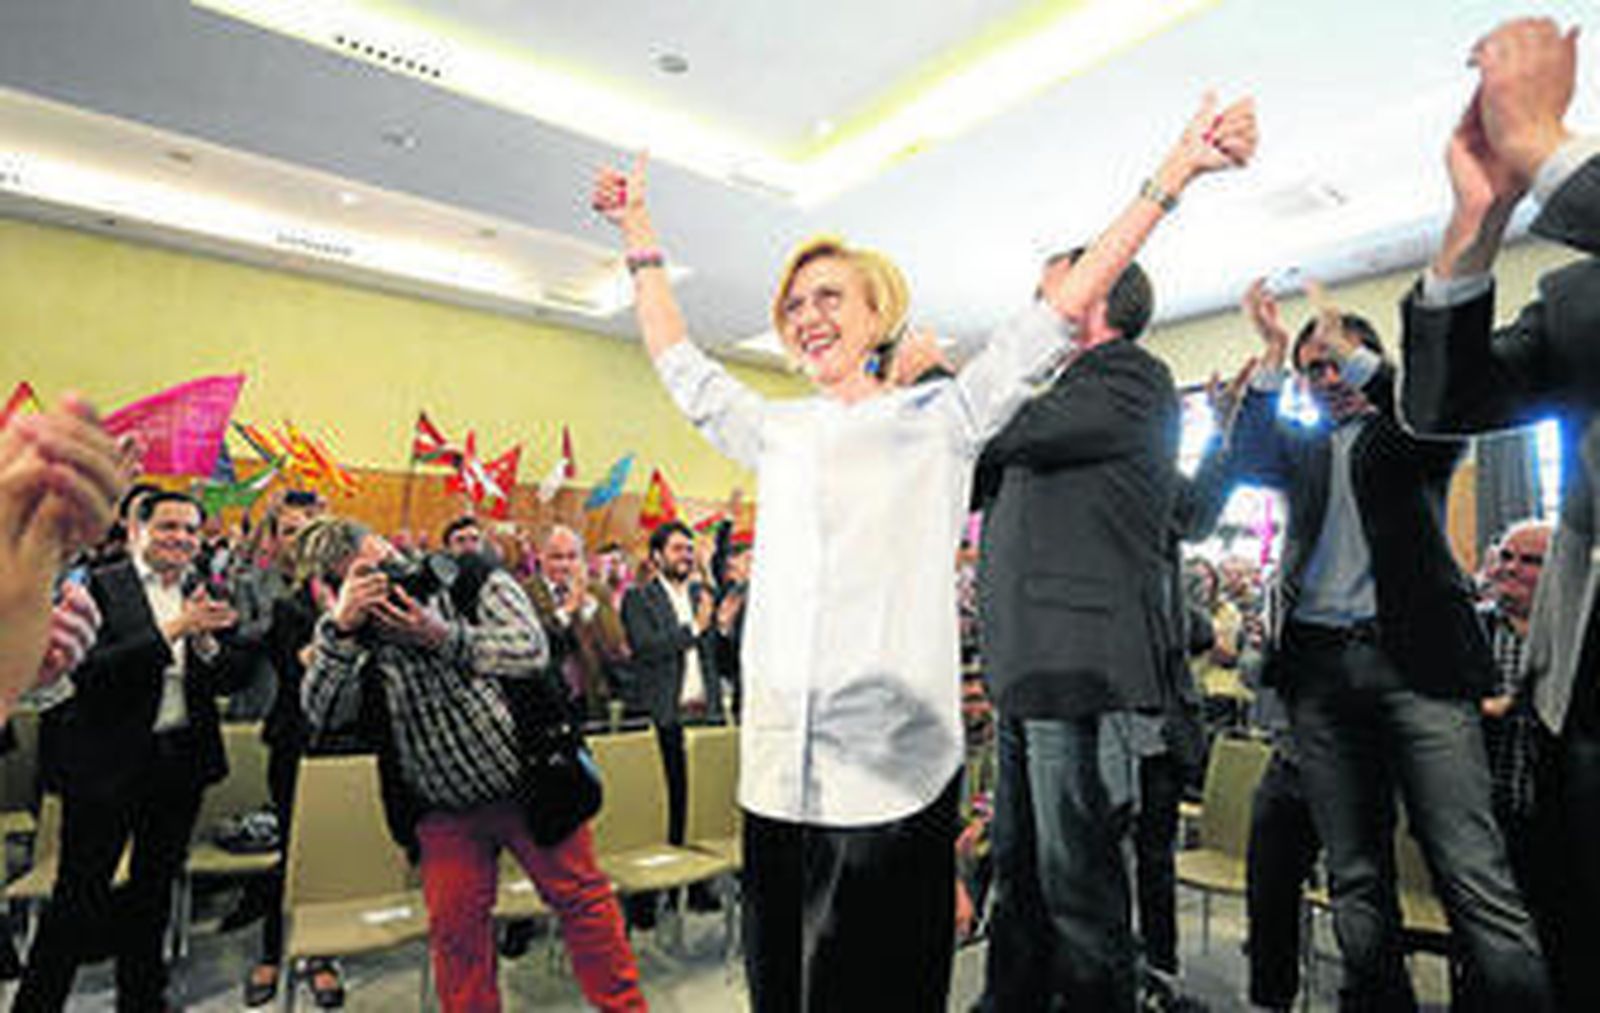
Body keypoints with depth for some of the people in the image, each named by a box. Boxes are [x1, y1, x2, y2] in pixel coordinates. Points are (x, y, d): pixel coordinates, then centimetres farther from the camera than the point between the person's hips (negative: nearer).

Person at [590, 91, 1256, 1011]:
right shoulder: (777, 433, 16)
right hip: (777, 773, 5)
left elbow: (1061, 311, 2)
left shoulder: (940, 418, 5)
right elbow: (682, 366, 27)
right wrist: (640, 236, 32)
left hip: (891, 772, -4)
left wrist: (1173, 176, 0)